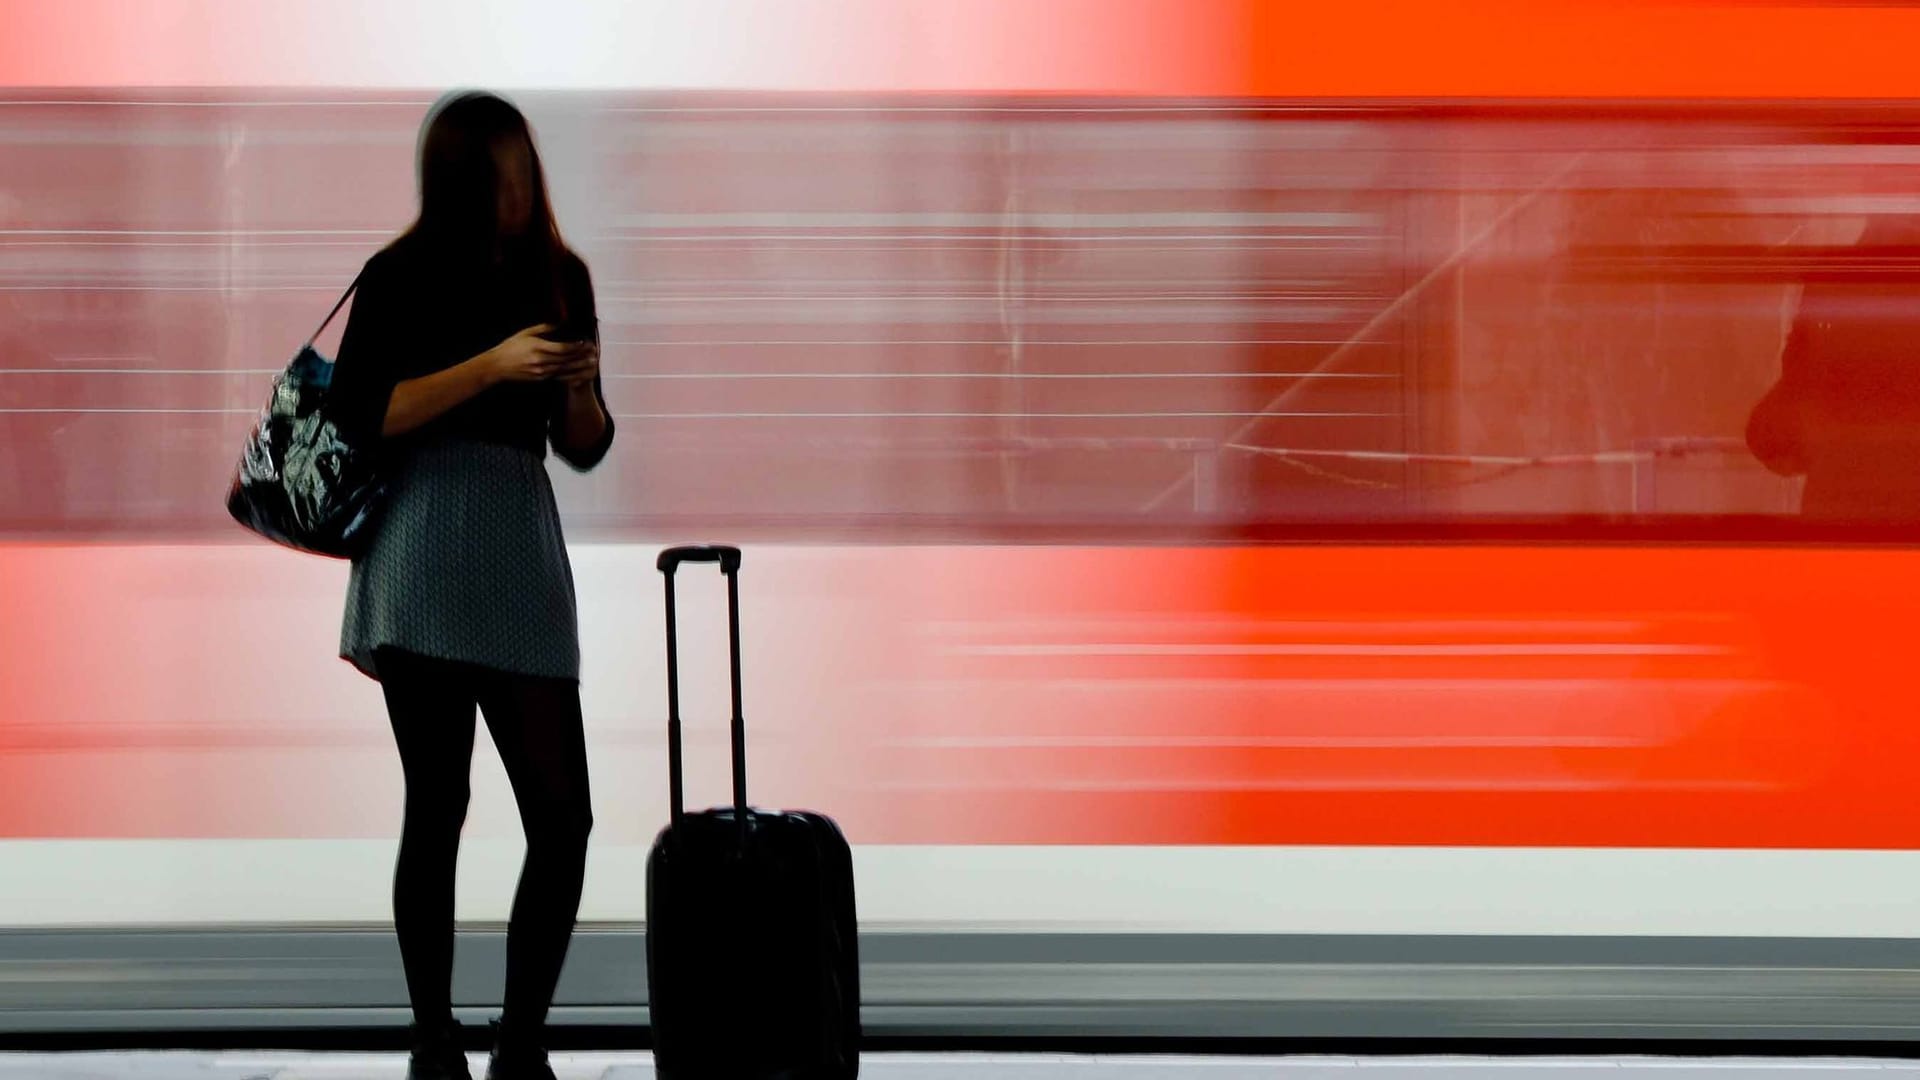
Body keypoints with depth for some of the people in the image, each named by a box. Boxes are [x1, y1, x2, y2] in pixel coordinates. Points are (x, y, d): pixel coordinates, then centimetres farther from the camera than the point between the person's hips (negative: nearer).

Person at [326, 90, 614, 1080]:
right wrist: (488, 367, -14)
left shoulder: (559, 277, 15)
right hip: (425, 558, -4)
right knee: (437, 807, -4)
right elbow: (361, 416, -9)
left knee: (563, 814, -2)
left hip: (524, 552, 4)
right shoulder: (401, 277, 2)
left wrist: (579, 387, -4)